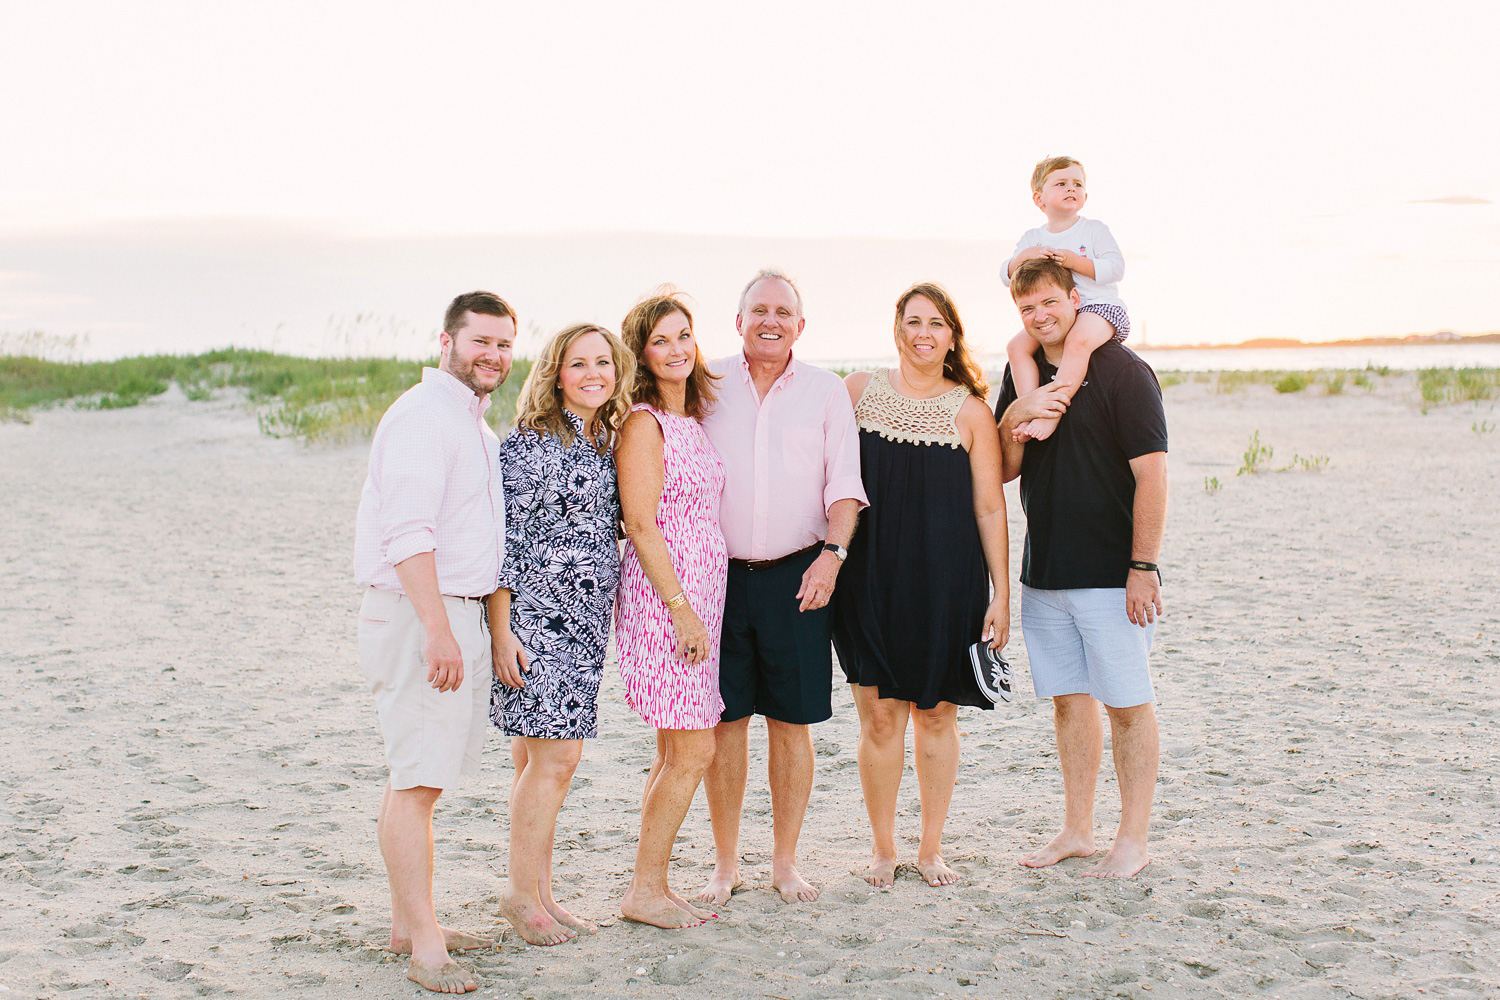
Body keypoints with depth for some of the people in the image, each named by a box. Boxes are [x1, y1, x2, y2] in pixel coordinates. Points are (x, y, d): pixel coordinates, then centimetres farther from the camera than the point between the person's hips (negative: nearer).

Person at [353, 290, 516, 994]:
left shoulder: (477, 426, 20)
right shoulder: (423, 415, -11)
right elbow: (407, 533, -20)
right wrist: (439, 632, -24)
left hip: (459, 614, 10)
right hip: (417, 616, -10)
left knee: (419, 777, 13)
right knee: (418, 780, -9)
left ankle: (409, 922, 20)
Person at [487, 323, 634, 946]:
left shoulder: (607, 443, 13)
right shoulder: (531, 443, -9)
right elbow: (504, 538, -11)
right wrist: (501, 630, -14)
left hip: (584, 620, 7)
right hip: (535, 615, -7)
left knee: (542, 758, 10)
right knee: (555, 756, -8)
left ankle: (537, 892, 16)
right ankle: (522, 894, 5)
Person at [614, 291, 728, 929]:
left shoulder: (690, 420, 17)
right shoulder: (644, 423, -10)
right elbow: (640, 523, -16)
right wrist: (681, 608, -18)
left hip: (697, 598, 9)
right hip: (664, 596, -9)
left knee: (676, 752, 10)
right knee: (693, 751, -7)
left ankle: (653, 887, 17)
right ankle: (645, 890, 3)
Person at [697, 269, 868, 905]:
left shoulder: (826, 391, 7)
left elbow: (844, 484, 4)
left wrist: (832, 553, -11)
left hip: (798, 576, 0)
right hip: (720, 574, 0)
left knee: (792, 723, 4)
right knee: (724, 722, 4)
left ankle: (785, 862, 17)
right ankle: (725, 864, 16)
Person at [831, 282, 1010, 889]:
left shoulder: (970, 411, 2)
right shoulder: (859, 390, 4)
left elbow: (990, 507, 2)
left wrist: (1001, 593, -1)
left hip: (946, 580, 0)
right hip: (872, 574, 0)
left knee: (936, 715, 7)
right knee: (879, 716, 1)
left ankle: (931, 849, 22)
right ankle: (882, 848, 18)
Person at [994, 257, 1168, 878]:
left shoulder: (1122, 371, -9)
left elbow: (1152, 474, -13)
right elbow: (1002, 472, 11)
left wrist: (1143, 568, -17)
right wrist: (1014, 418, -10)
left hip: (1111, 572, -6)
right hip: (1044, 571, 6)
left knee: (1127, 704, 0)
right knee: (1068, 699, 12)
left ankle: (1133, 840, 8)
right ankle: (1077, 831, 21)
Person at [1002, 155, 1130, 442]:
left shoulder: (1094, 229, 3)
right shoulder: (1032, 238, 14)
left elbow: (1116, 268, -7)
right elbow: (1007, 275, 8)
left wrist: (1075, 261, -17)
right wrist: (1023, 257, -13)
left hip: (1099, 307, -5)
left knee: (1078, 341, -37)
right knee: (1017, 346, -18)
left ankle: (1052, 413, -41)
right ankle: (1029, 411, -23)